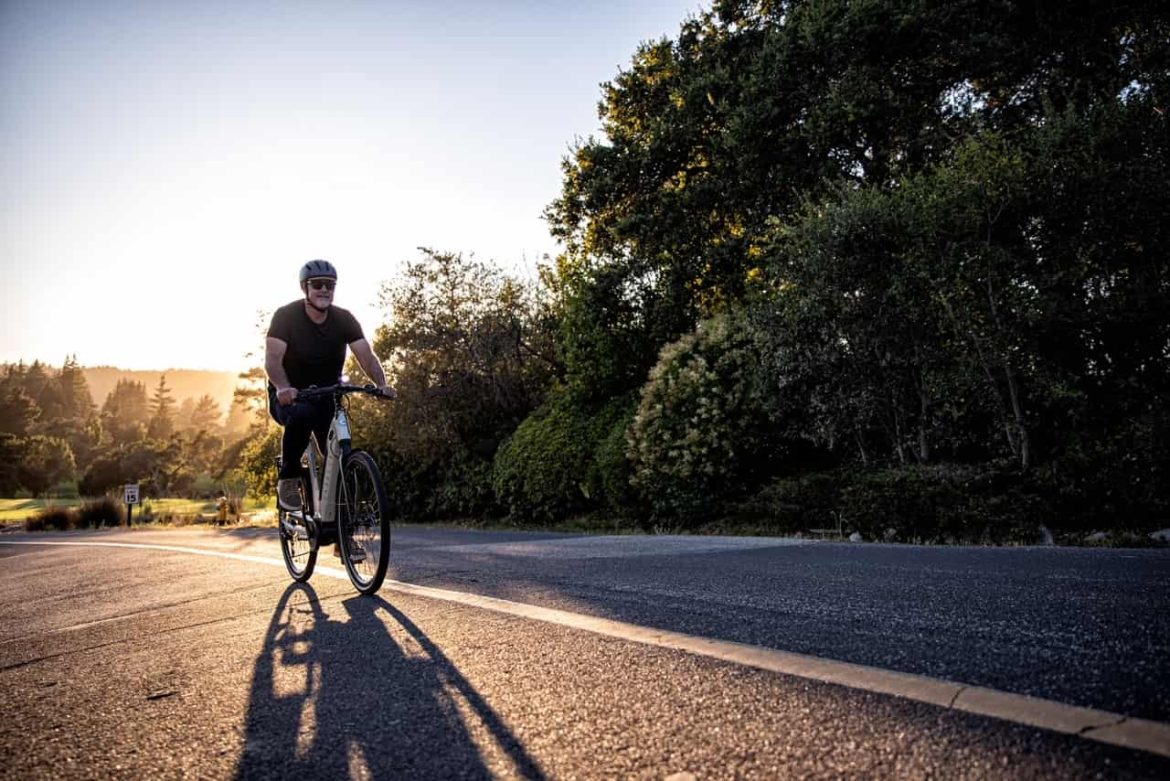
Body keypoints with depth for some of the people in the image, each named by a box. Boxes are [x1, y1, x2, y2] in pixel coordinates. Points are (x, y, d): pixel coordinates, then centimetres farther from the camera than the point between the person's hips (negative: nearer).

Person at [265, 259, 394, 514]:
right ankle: (288, 478, -16)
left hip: (327, 396, 3)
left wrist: (381, 384, -35)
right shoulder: (286, 316, -14)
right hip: (289, 396, -3)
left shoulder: (344, 319, -6)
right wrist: (283, 388, -46)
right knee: (301, 415, -37)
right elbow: (272, 359, -25)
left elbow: (366, 355, -16)